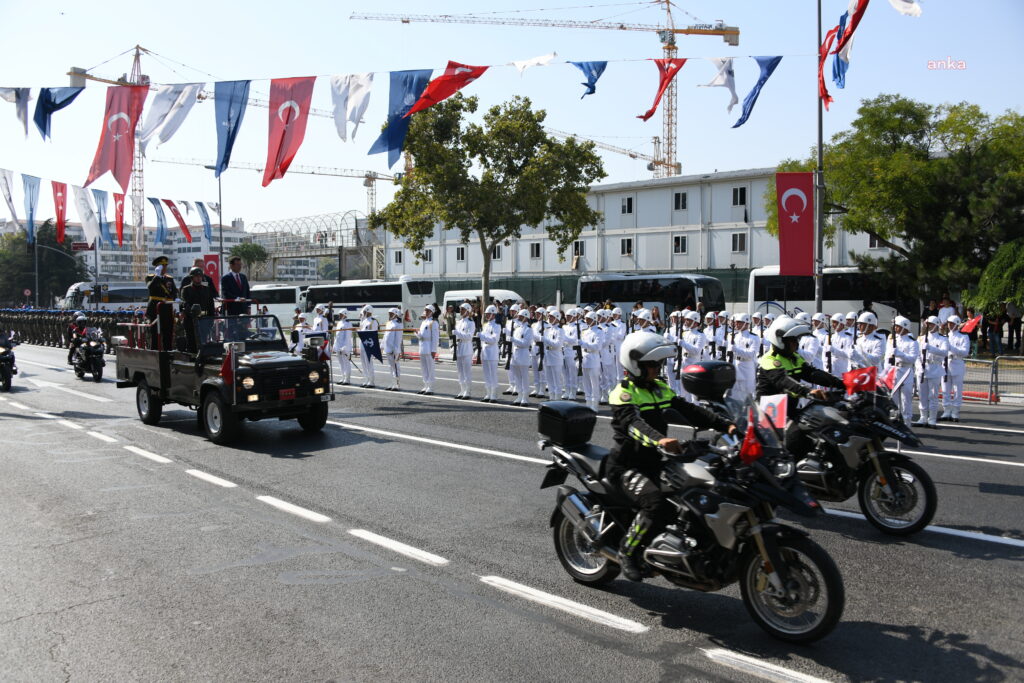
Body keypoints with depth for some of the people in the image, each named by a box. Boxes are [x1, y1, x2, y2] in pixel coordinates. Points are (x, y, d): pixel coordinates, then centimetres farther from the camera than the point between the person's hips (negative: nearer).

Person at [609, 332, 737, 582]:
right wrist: (658, 439, -50)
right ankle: (628, 552, -12)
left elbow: (688, 410, 6)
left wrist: (725, 425, -8)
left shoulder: (660, 389, 13)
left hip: (654, 462, 8)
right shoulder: (622, 393, -12)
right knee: (656, 504, -31)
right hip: (627, 466, -8)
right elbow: (633, 422, -31)